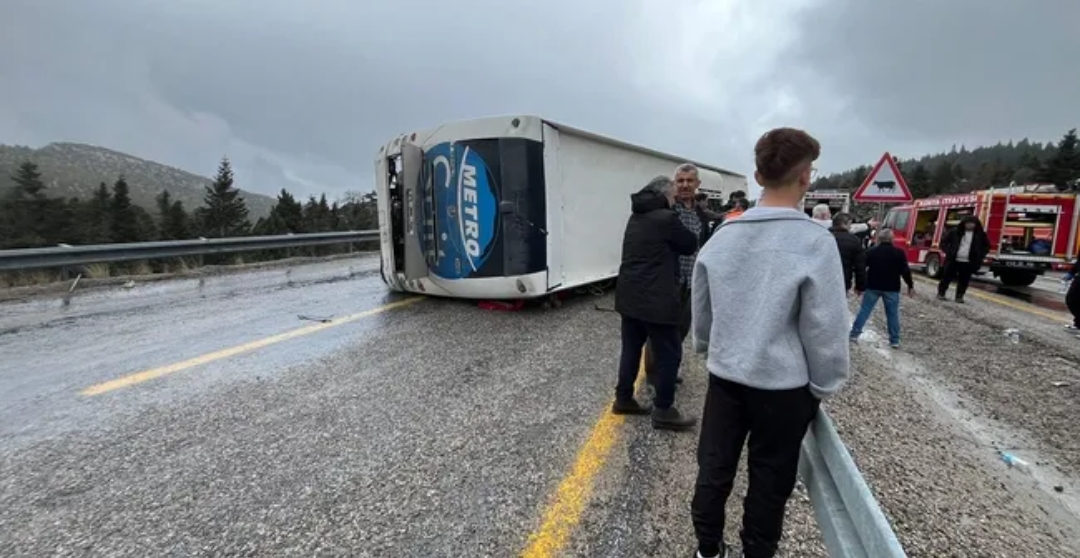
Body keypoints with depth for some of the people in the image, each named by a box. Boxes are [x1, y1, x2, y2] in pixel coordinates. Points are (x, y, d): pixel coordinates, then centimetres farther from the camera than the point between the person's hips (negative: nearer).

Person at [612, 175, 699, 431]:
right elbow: (690, 245, 0)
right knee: (669, 353, 2)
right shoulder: (666, 218, -12)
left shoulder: (636, 217, 14)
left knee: (631, 348, 16)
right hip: (656, 298, -8)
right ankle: (663, 411, 9)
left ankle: (623, 399, 25)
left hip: (629, 294, 9)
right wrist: (680, 231, 15)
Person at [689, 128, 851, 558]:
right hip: (783, 384, -4)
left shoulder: (722, 235, -1)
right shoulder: (815, 241, -15)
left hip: (725, 375, 5)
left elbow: (701, 308, 9)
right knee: (770, 481, 15)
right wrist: (824, 386, 3)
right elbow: (825, 327, -12)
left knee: (714, 468, 18)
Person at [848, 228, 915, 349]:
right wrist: (910, 286, 5)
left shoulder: (871, 252, 0)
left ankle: (854, 334, 3)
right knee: (893, 314, 6)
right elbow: (905, 271, -5)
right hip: (892, 288, 0)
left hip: (873, 287, 1)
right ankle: (895, 341, 9)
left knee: (864, 310, 5)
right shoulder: (899, 253, -4)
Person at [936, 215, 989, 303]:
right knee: (947, 277, 4)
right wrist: (948, 252, -4)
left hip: (968, 262, 1)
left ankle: (959, 296, 13)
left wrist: (979, 256, 3)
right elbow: (944, 241, 6)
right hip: (953, 260, -1)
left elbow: (986, 246, 16)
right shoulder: (955, 231, 0)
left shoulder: (981, 235, 5)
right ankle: (941, 293, 16)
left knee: (964, 280, 4)